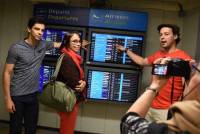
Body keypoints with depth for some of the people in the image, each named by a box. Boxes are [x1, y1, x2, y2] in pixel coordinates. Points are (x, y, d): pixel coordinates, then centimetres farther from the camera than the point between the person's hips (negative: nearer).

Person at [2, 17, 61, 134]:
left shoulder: (43, 45, 2)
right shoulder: (16, 48, -13)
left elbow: (59, 44, 21)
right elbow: (7, 73, -11)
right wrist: (8, 98, -14)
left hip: (33, 95, 5)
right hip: (17, 96, -5)